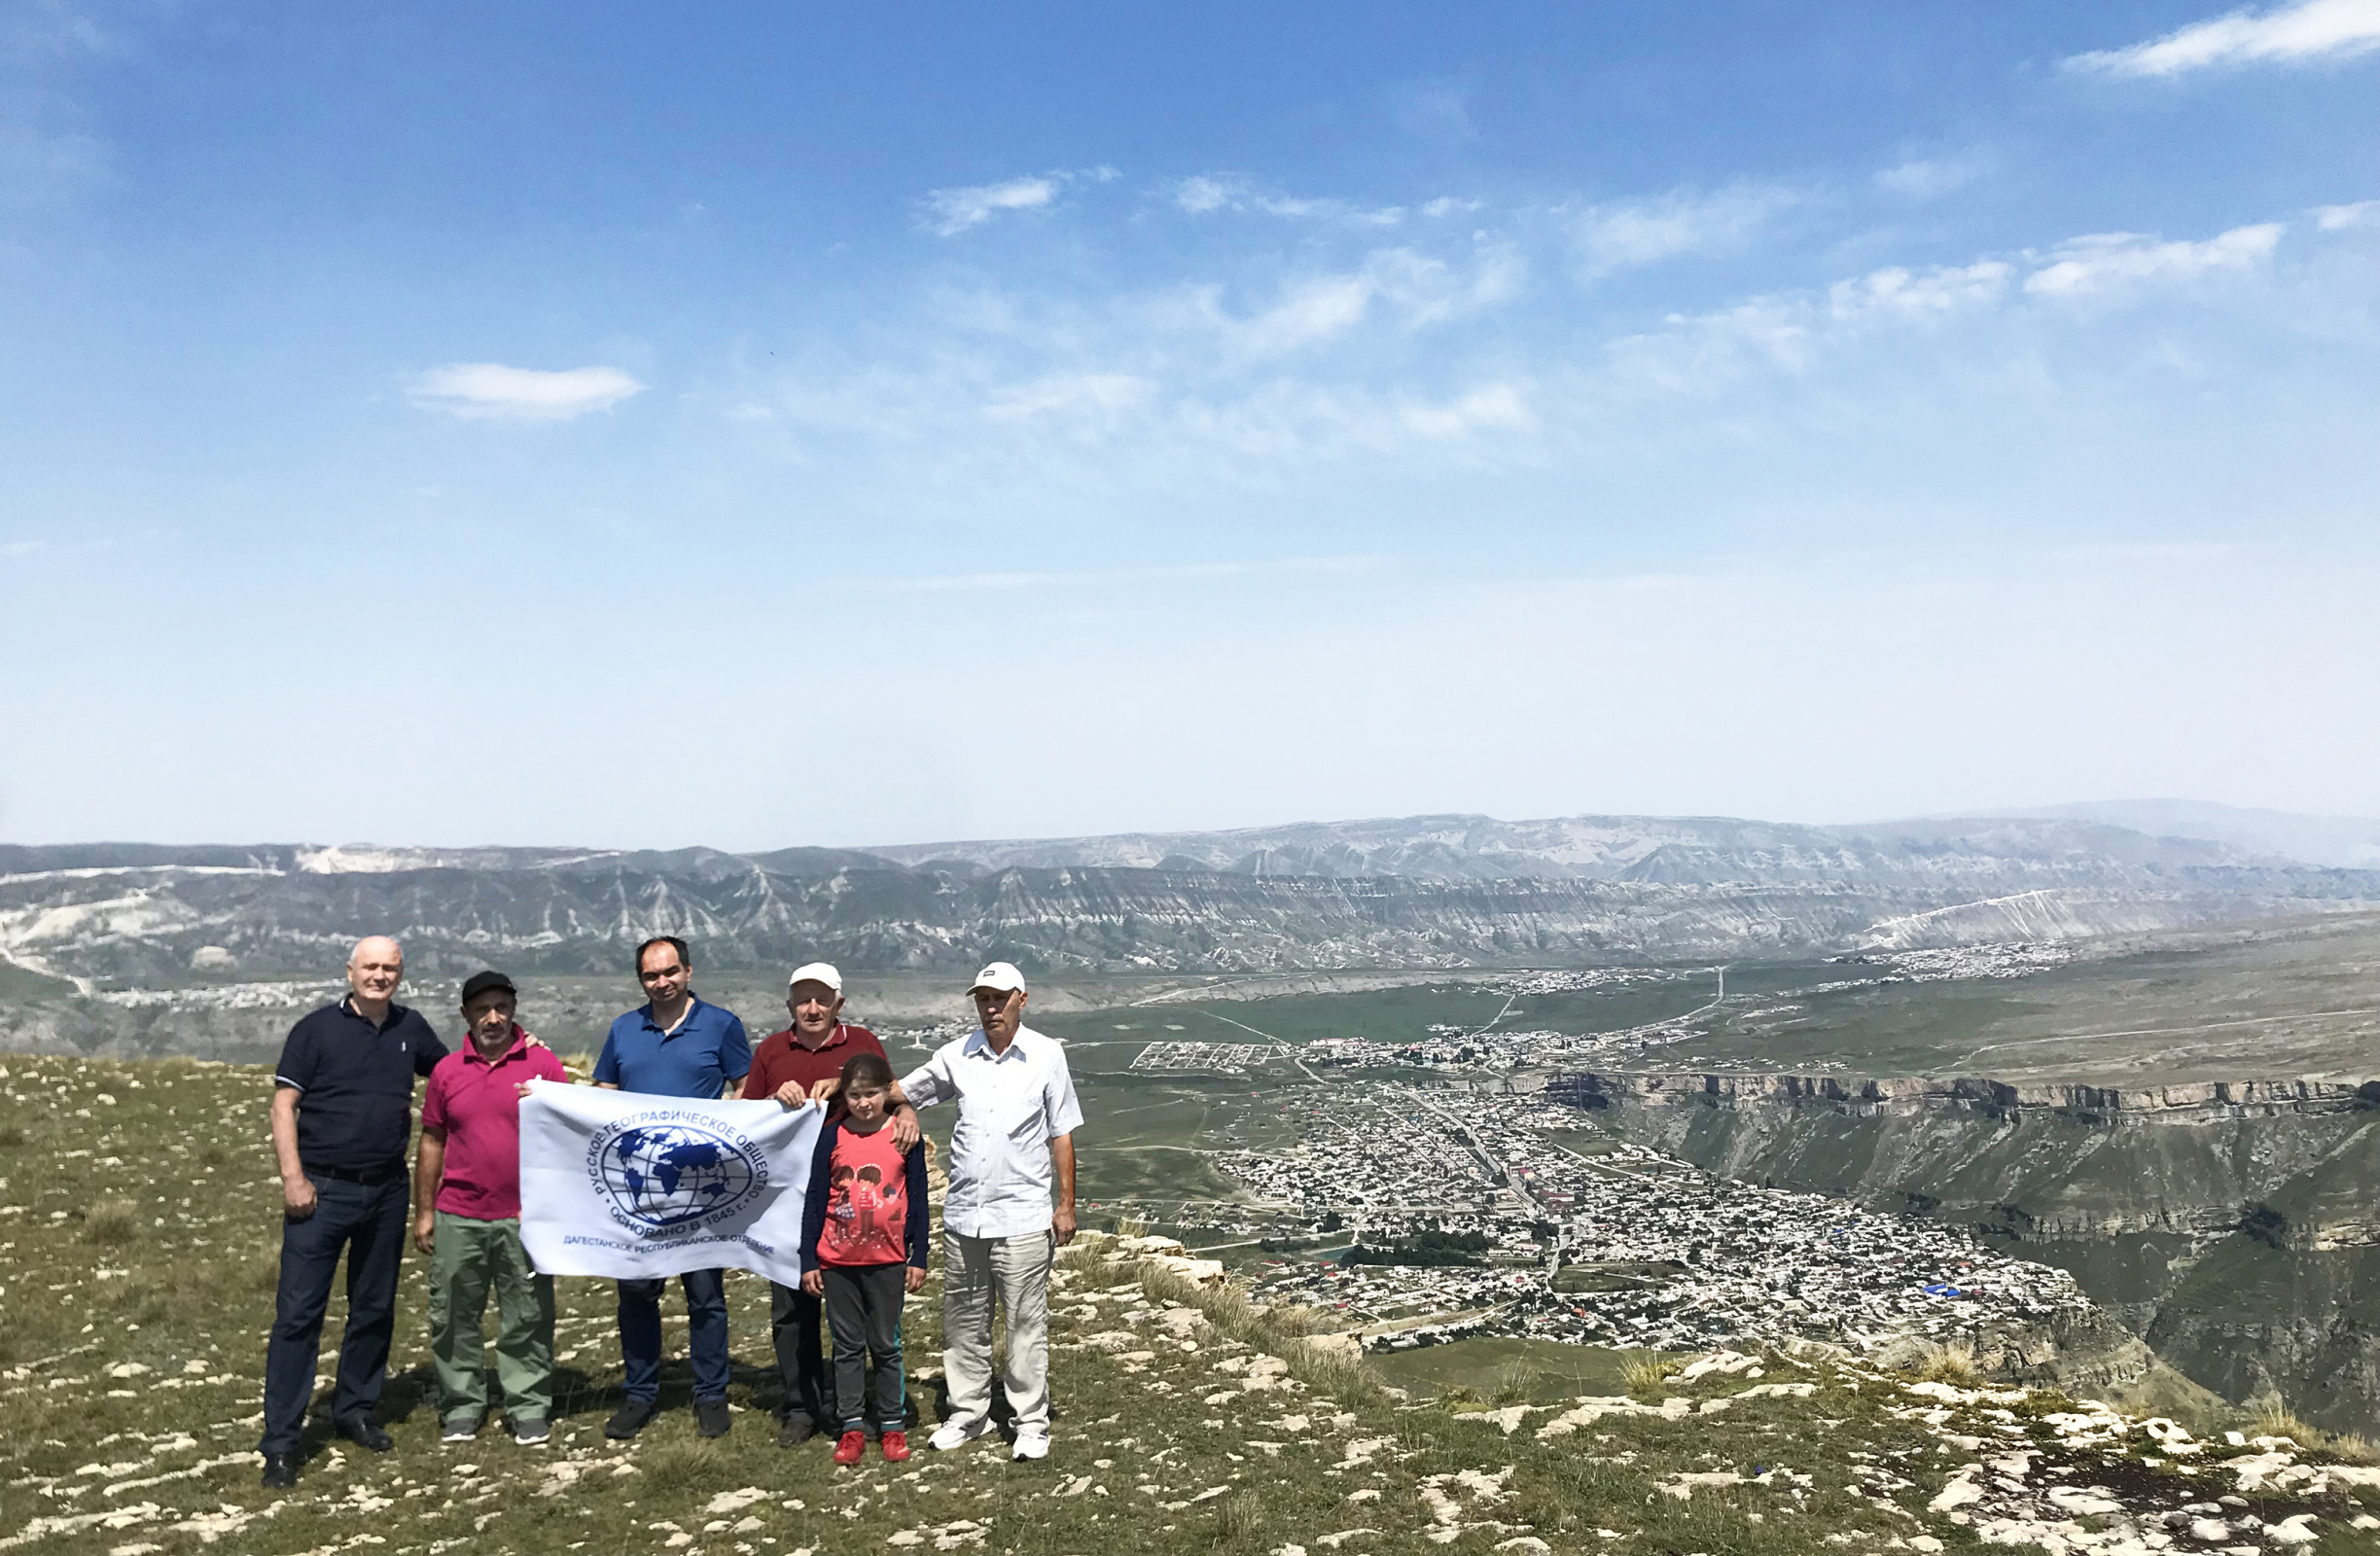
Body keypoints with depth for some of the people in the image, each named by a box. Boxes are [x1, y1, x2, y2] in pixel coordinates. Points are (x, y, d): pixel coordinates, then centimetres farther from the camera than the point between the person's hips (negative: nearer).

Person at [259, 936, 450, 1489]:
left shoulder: (410, 1029, 9)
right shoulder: (316, 1028, -3)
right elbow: (283, 1106, -5)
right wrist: (293, 1178, -14)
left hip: (386, 1191, 5)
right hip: (322, 1191, -4)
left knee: (375, 1308, 13)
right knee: (299, 1313, -4)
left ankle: (356, 1411, 28)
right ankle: (280, 1442, 2)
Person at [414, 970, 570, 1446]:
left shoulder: (544, 1063, 1)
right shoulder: (446, 1071, 7)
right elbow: (432, 1143, 12)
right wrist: (424, 1212, 9)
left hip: (525, 1218, -2)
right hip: (458, 1217, 2)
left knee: (527, 1318, 4)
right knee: (453, 1317, 7)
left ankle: (529, 1406, 13)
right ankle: (462, 1405, 19)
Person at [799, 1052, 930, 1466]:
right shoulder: (832, 1137, -2)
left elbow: (918, 1200, 2)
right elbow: (815, 1200, 2)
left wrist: (918, 1258, 0)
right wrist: (808, 1261, 0)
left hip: (888, 1260, -1)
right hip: (837, 1261, 1)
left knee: (886, 1345, 8)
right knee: (848, 1345, 9)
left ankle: (892, 1425, 18)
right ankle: (852, 1427, 17)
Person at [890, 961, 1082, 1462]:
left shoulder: (1046, 1055, -2)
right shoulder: (956, 1055, 4)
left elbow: (1061, 1134, 2)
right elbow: (900, 1093, 15)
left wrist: (1066, 1205, 0)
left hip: (1023, 1217, -3)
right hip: (963, 1213, 4)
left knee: (1026, 1324, 2)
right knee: (963, 1321, 13)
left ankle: (1032, 1421, 13)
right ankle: (968, 1413, 27)